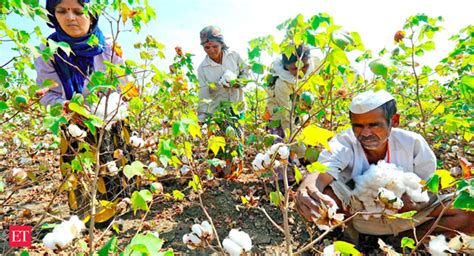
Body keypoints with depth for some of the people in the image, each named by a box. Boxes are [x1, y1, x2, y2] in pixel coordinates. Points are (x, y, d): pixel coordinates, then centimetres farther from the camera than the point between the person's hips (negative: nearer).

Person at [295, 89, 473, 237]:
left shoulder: (413, 143, -16)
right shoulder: (343, 145, -25)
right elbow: (320, 176, -42)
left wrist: (411, 200, -28)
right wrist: (306, 191, -67)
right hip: (356, 212, -3)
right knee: (324, 193, -32)